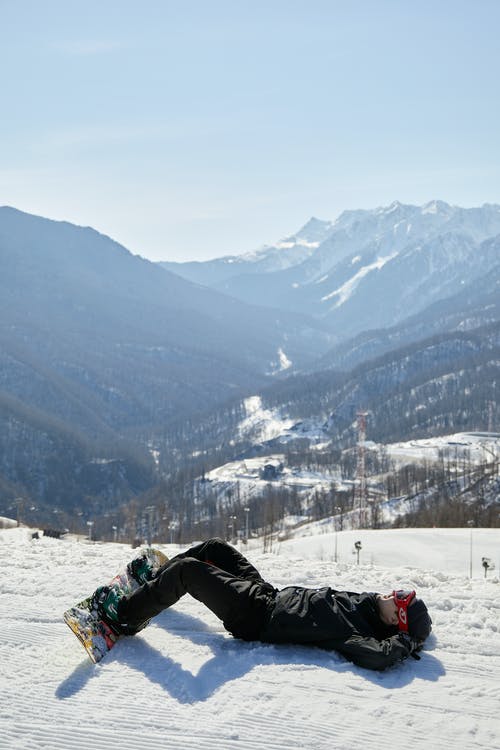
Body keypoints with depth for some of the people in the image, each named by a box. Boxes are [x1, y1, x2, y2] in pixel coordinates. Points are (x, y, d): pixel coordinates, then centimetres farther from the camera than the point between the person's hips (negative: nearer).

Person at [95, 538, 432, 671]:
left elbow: (378, 656, -46)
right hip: (270, 592, 9)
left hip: (254, 616, -9)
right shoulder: (366, 602, -4)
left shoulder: (354, 634, -28)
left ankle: (126, 614, 7)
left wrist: (405, 642, -30)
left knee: (188, 570, -14)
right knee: (214, 547, 16)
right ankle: (155, 579, 39)